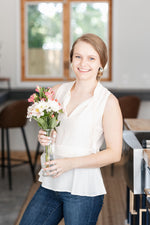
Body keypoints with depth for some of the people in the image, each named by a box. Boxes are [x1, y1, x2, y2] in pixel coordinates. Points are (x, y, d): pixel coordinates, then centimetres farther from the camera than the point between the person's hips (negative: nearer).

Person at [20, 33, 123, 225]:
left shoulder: (108, 101, -8)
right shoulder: (58, 91, 7)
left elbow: (114, 153, -9)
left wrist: (70, 163, -18)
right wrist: (43, 138, -5)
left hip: (83, 189, -4)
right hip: (50, 185, 5)